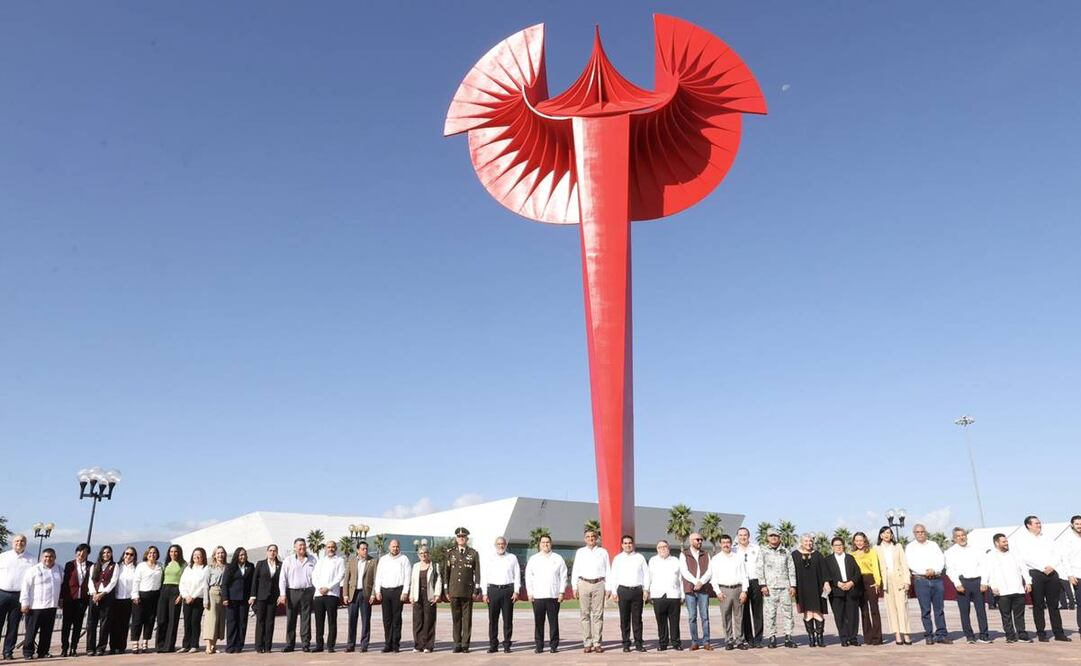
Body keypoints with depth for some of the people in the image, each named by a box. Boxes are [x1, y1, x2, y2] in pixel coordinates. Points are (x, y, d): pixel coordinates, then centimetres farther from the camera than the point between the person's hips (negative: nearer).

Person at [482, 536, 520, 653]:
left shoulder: (512, 558, 11)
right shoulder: (489, 559, 12)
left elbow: (517, 575, 8)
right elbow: (484, 576, 9)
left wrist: (516, 592, -1)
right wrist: (485, 593, 1)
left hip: (508, 589, 0)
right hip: (493, 589, 0)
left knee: (508, 618, -1)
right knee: (492, 618, 0)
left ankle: (507, 645, 6)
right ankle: (493, 645, 6)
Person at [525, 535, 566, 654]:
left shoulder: (558, 558, 10)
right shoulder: (533, 559, 12)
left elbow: (563, 576, 8)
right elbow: (528, 576, 10)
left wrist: (561, 592, 0)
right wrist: (530, 593, 3)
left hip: (554, 595, 0)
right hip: (537, 596, 1)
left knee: (554, 622, 0)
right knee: (538, 622, 1)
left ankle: (554, 645, 8)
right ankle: (538, 646, 7)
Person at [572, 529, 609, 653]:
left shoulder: (603, 552, 11)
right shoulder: (580, 552, 12)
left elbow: (607, 570, 10)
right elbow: (575, 570, 10)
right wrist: (574, 587, 3)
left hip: (598, 584, -1)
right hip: (583, 583, 1)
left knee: (598, 615, -2)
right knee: (585, 614, 1)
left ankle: (597, 643, 2)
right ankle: (587, 643, 5)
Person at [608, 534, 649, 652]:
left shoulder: (640, 557, 10)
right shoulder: (617, 558, 10)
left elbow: (646, 574, 9)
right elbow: (613, 576, 9)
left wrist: (646, 590, 2)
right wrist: (614, 592, 1)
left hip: (638, 590, 0)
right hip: (623, 590, 0)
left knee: (637, 618, 2)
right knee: (624, 619, 1)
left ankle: (638, 643, 7)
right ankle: (626, 644, 6)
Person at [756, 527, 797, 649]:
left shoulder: (785, 552, 15)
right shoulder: (763, 552, 7)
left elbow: (791, 569, 13)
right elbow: (760, 569, 2)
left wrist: (793, 585, 5)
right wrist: (763, 585, -7)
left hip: (785, 586, 2)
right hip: (769, 587, -2)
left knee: (788, 612, 0)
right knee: (770, 613, -3)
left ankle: (788, 637, 5)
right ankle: (772, 638, 4)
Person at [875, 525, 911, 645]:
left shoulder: (898, 546, 13)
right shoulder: (876, 548, 10)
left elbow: (904, 563, 8)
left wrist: (907, 580, -2)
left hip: (898, 579, 0)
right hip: (885, 580, 0)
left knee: (902, 606, -6)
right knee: (891, 607, -2)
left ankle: (905, 634, -6)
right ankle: (897, 635, -1)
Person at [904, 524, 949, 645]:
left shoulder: (933, 545, 16)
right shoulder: (910, 547, 7)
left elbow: (941, 560, 6)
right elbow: (911, 564, -3)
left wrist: (934, 570, -11)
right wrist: (925, 572, -13)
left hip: (937, 579, 2)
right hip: (921, 580, -2)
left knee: (939, 608, 2)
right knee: (925, 610, -2)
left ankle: (942, 634, 7)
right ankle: (929, 635, 3)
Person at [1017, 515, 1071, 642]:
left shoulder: (1048, 538, 17)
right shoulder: (1023, 540, 2)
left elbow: (1057, 555, 10)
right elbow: (1026, 558, -8)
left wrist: (1052, 566, -7)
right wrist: (1043, 568, -14)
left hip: (1052, 573, 4)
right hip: (1035, 573, -4)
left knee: (1054, 604, 5)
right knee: (1038, 605, -1)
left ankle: (1058, 633, 10)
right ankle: (1041, 633, 4)